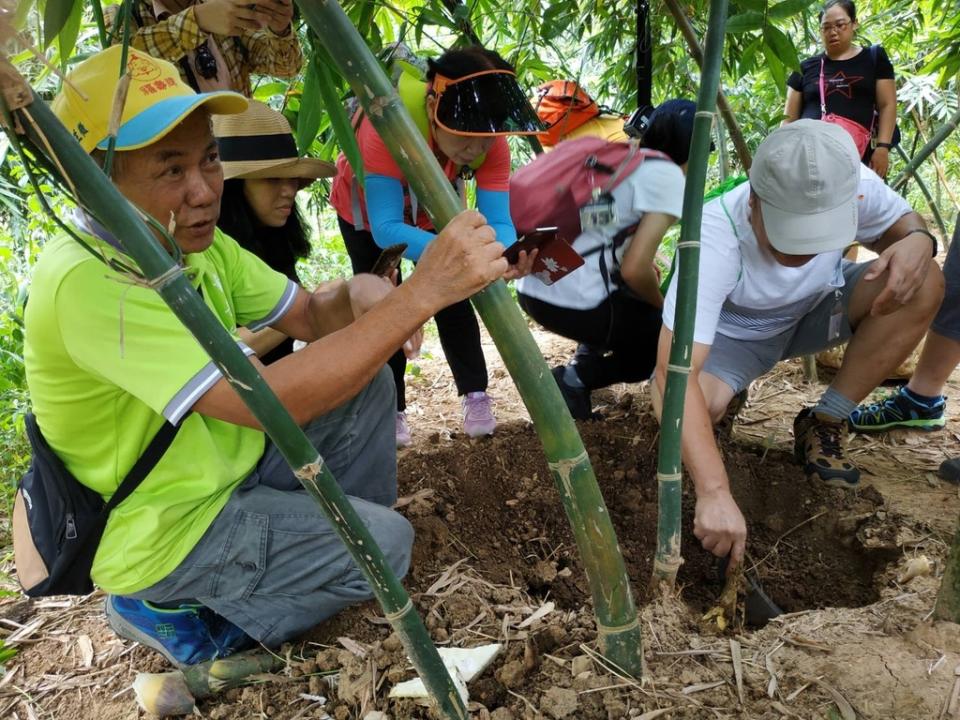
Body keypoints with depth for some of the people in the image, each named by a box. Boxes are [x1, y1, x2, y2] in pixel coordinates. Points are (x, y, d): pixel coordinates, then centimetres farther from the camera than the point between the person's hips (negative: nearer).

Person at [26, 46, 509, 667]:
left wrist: (366, 296, -24)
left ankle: (340, 534, 19)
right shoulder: (85, 280, -32)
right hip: (166, 534, -8)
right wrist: (421, 293, -42)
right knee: (387, 545, -11)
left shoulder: (190, 240, -3)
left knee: (364, 382, 1)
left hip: (224, 467, 8)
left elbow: (310, 315, 0)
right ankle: (173, 612, 3)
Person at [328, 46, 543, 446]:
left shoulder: (490, 141, -32)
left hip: (433, 208, 3)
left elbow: (497, 221, -36)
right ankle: (391, 410, 10)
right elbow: (386, 228, -48)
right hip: (366, 209, -3)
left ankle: (475, 396, 8)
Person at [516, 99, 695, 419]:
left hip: (532, 290, 8)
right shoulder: (669, 176, -5)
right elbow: (634, 270, -13)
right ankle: (574, 379, 1)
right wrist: (662, 305, 6)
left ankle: (586, 357, 18)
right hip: (571, 304, -8)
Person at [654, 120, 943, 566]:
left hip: (814, 312, 4)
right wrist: (714, 492, -55)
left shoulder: (857, 186, -27)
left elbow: (903, 221, -1)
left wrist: (918, 240, -28)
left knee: (922, 284, -22)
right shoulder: (714, 239, -40)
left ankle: (825, 423, -10)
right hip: (733, 333, -4)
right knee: (694, 403, -35)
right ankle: (731, 392, 4)